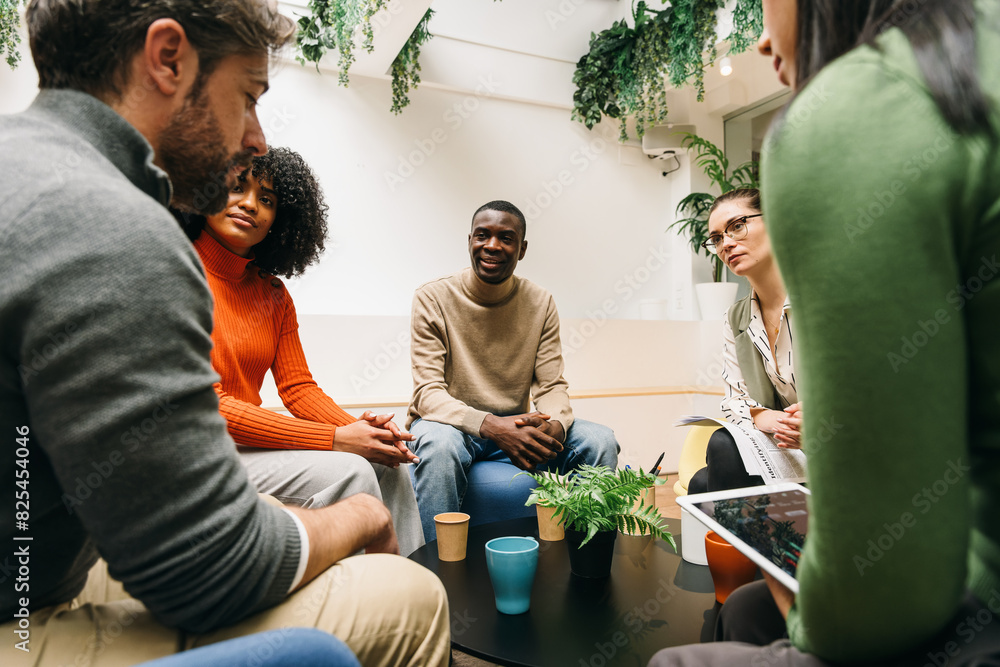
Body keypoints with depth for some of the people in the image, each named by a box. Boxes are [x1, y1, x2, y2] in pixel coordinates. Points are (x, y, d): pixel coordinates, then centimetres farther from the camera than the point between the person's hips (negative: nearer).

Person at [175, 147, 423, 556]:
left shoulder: (273, 293, 10)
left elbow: (299, 388, 7)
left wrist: (361, 431, -14)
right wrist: (335, 440, -23)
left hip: (247, 444, 7)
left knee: (386, 465, -8)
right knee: (345, 473, -23)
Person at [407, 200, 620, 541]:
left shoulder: (541, 303, 1)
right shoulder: (432, 298, -9)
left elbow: (551, 386, -1)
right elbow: (428, 393, -15)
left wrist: (556, 423, -26)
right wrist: (490, 425, -32)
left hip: (514, 426, 4)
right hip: (452, 423, -3)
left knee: (600, 441, -16)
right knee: (439, 443, -38)